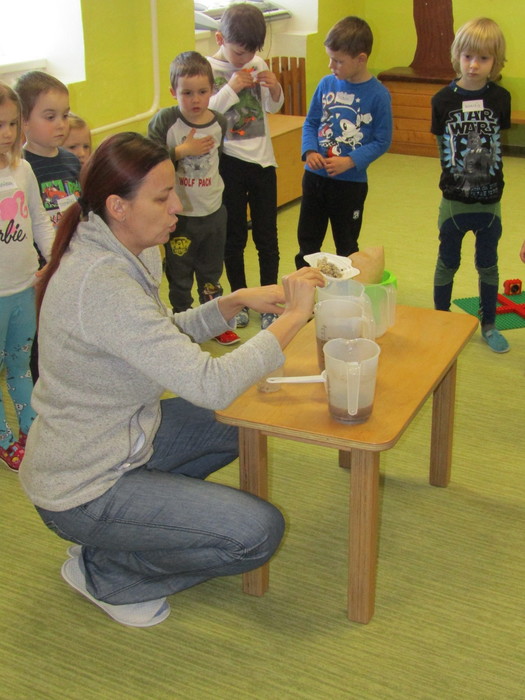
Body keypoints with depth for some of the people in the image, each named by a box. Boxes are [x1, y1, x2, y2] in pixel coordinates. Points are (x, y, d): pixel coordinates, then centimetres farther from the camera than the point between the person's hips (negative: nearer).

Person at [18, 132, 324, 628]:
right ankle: (102, 572, 4)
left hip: (121, 435, 9)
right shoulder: (101, 285, -32)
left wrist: (236, 302, -5)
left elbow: (164, 338, 11)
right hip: (83, 489, -9)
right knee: (258, 533, -13)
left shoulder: (121, 253, -2)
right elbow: (210, 384, -35)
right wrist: (293, 317, -25)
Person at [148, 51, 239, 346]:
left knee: (212, 272, 19)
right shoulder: (165, 121, -14)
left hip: (214, 211, 4)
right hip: (179, 214, -4)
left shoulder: (220, 123, -2)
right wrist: (181, 151, -24)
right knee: (179, 275, 10)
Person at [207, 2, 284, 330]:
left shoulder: (258, 65, 4)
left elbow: (273, 107, 15)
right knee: (234, 235, 9)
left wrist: (275, 88, -5)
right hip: (229, 161, -3)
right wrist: (233, 88, -20)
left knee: (267, 235, 7)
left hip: (262, 159, 3)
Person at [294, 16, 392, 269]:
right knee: (307, 241, 15)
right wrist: (309, 151, -12)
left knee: (347, 247, 13)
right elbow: (310, 122, 6)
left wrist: (350, 161, -22)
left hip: (351, 182, -3)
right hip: (315, 176, 4)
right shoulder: (327, 84, -3)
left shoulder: (378, 94, -13)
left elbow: (382, 142, -10)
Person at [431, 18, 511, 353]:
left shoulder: (500, 98, -5)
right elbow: (443, 147, 0)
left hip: (490, 199, 1)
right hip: (454, 199, -1)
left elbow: (497, 142, 5)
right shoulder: (443, 100, -8)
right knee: (448, 262, 13)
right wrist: (458, 177, -2)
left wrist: (485, 175, 2)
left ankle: (488, 325, 31)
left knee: (488, 263, 15)